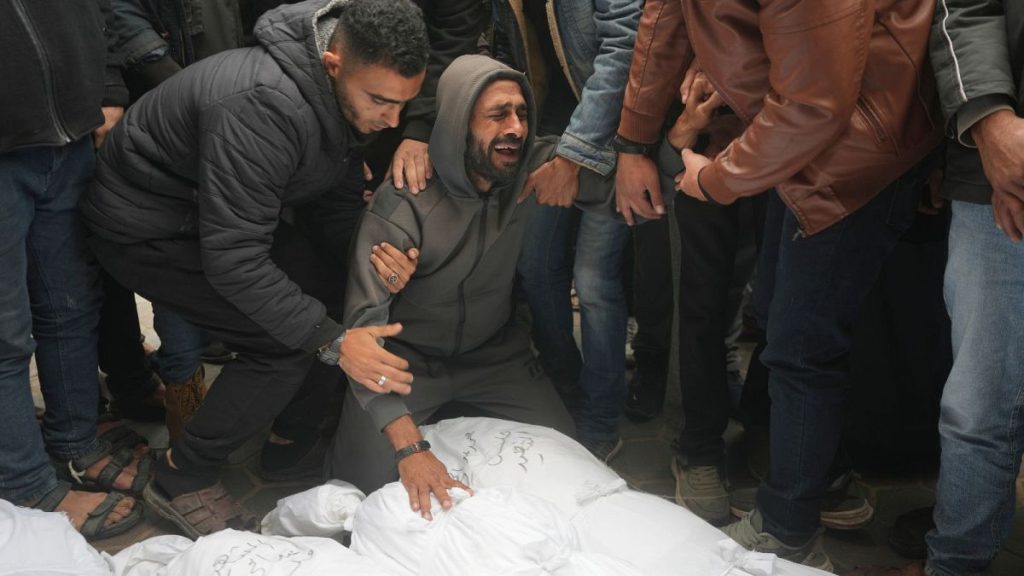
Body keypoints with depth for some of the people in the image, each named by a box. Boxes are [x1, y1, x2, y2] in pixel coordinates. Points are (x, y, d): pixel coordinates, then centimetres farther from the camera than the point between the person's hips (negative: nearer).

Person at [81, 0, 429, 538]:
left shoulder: (349, 96, -9)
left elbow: (334, 204, 0)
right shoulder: (263, 107, -38)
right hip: (146, 226, -8)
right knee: (284, 344, -16)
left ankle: (298, 438, 21)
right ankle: (181, 480, 2)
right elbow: (232, 258, -37)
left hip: (229, 211, 8)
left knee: (333, 300, 1)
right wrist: (332, 341, -37)